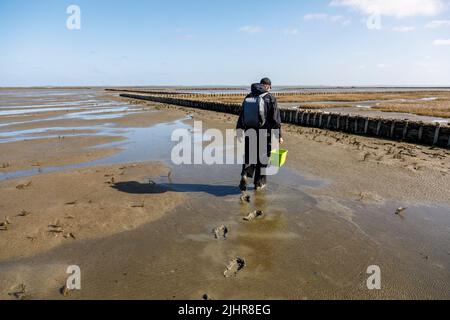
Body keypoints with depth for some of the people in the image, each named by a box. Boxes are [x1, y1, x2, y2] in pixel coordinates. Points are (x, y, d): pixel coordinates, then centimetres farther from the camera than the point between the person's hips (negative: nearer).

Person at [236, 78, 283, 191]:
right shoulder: (271, 98, -6)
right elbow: (276, 119, -9)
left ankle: (245, 175, -7)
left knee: (249, 156, 15)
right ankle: (259, 183, 18)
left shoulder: (249, 97, 7)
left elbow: (242, 117, 8)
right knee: (262, 158, 9)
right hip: (265, 134, -3)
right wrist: (279, 135, -5)